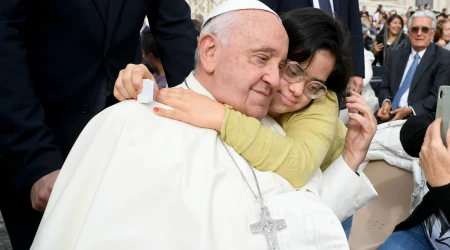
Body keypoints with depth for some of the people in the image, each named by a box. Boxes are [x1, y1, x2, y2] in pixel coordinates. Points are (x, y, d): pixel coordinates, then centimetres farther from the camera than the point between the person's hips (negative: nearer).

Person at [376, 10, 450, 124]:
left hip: (418, 117, -4)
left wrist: (410, 110, -19)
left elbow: (438, 96, -7)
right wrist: (386, 102, -9)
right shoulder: (396, 55, 15)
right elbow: (385, 87, 14)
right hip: (390, 113, 4)